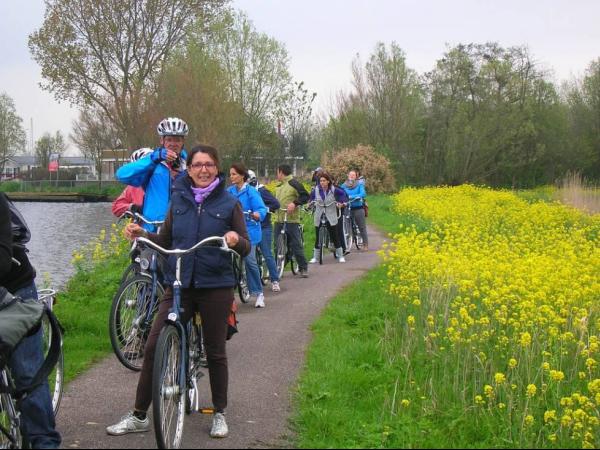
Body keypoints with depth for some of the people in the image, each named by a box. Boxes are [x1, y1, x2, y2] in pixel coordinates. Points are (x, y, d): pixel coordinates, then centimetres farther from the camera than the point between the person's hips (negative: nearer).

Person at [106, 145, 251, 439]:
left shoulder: (229, 203, -1)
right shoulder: (179, 200, 7)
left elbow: (246, 248, -2)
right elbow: (166, 241, 12)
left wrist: (236, 241, -24)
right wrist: (141, 234, -5)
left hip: (216, 287, -2)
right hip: (179, 286, 2)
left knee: (215, 352, 8)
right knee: (153, 347, -2)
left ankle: (219, 414, 25)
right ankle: (139, 416, 9)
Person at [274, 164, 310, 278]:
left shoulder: (294, 183, -7)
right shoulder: (279, 186, 18)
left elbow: (305, 196, -12)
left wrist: (294, 203, -22)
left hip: (291, 220, -8)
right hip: (279, 220, 8)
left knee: (296, 245, -4)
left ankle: (303, 268, 3)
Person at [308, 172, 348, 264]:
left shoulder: (334, 190, -7)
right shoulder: (316, 190, -3)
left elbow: (343, 194, 7)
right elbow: (311, 197, 17)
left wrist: (340, 202, -5)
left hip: (331, 218, -1)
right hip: (319, 217, 1)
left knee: (335, 237, 1)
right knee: (318, 238, 4)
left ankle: (340, 256, 10)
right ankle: (315, 257, 12)